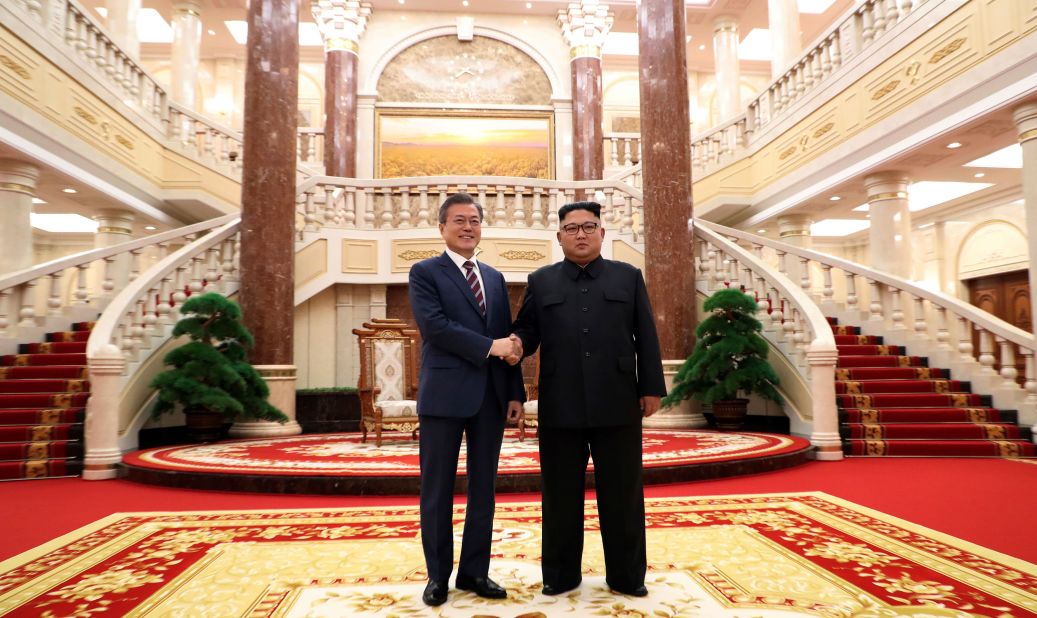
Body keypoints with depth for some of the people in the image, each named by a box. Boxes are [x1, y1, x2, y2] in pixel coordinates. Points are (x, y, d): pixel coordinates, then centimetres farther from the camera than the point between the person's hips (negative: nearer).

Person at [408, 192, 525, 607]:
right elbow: (434, 325, -15)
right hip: (445, 394, -5)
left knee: (483, 488, 10)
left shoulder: (495, 278, 16)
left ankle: (475, 571, 23)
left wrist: (515, 392, 7)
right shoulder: (425, 272, 0)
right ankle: (438, 576, 20)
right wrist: (488, 346, -17)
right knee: (437, 489, 5)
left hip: (491, 396, 5)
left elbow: (508, 340, 13)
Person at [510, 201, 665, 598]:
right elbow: (526, 330, 4)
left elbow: (646, 338, 7)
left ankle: (626, 575, 23)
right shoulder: (540, 282, 11)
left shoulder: (629, 277, 10)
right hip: (560, 407, 0)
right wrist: (514, 343, -19)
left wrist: (651, 387, 2)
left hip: (617, 404, 0)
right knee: (560, 495, 9)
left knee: (623, 493, 8)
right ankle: (560, 575, 23)